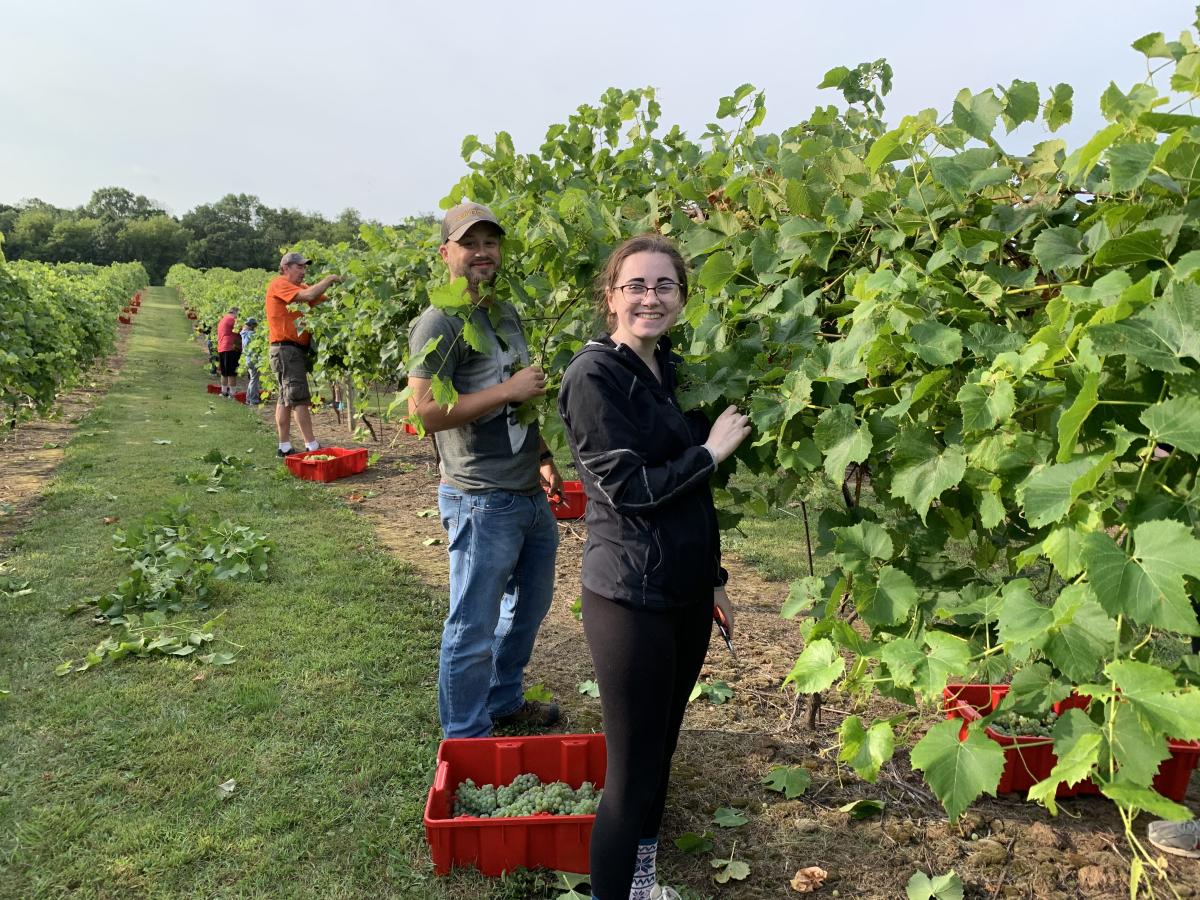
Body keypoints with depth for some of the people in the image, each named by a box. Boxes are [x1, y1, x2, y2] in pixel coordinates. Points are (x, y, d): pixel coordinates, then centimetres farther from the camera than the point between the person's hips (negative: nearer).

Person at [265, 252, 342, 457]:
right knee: (299, 399, -11)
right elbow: (308, 296, -23)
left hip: (296, 350, 10)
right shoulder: (279, 284, -8)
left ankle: (284, 447, 16)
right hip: (286, 349, -10)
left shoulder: (300, 287, 17)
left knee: (286, 399, 11)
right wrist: (329, 279, -13)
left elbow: (325, 300, 6)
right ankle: (312, 447, -13)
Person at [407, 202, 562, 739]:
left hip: (531, 495, 9)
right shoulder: (439, 323, -14)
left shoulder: (507, 313, 13)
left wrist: (544, 458, 13)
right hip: (482, 502, -9)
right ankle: (467, 739, 20)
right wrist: (508, 391, -22)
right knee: (473, 628, 2)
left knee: (529, 605, 23)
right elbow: (424, 411, -22)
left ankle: (504, 702, 43)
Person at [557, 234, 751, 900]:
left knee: (660, 751, 20)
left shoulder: (670, 370, 10)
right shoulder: (594, 375, -13)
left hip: (687, 592, 8)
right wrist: (710, 451, -11)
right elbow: (628, 489, -19)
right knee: (632, 773, 2)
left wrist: (714, 578, 18)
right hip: (631, 600, -8)